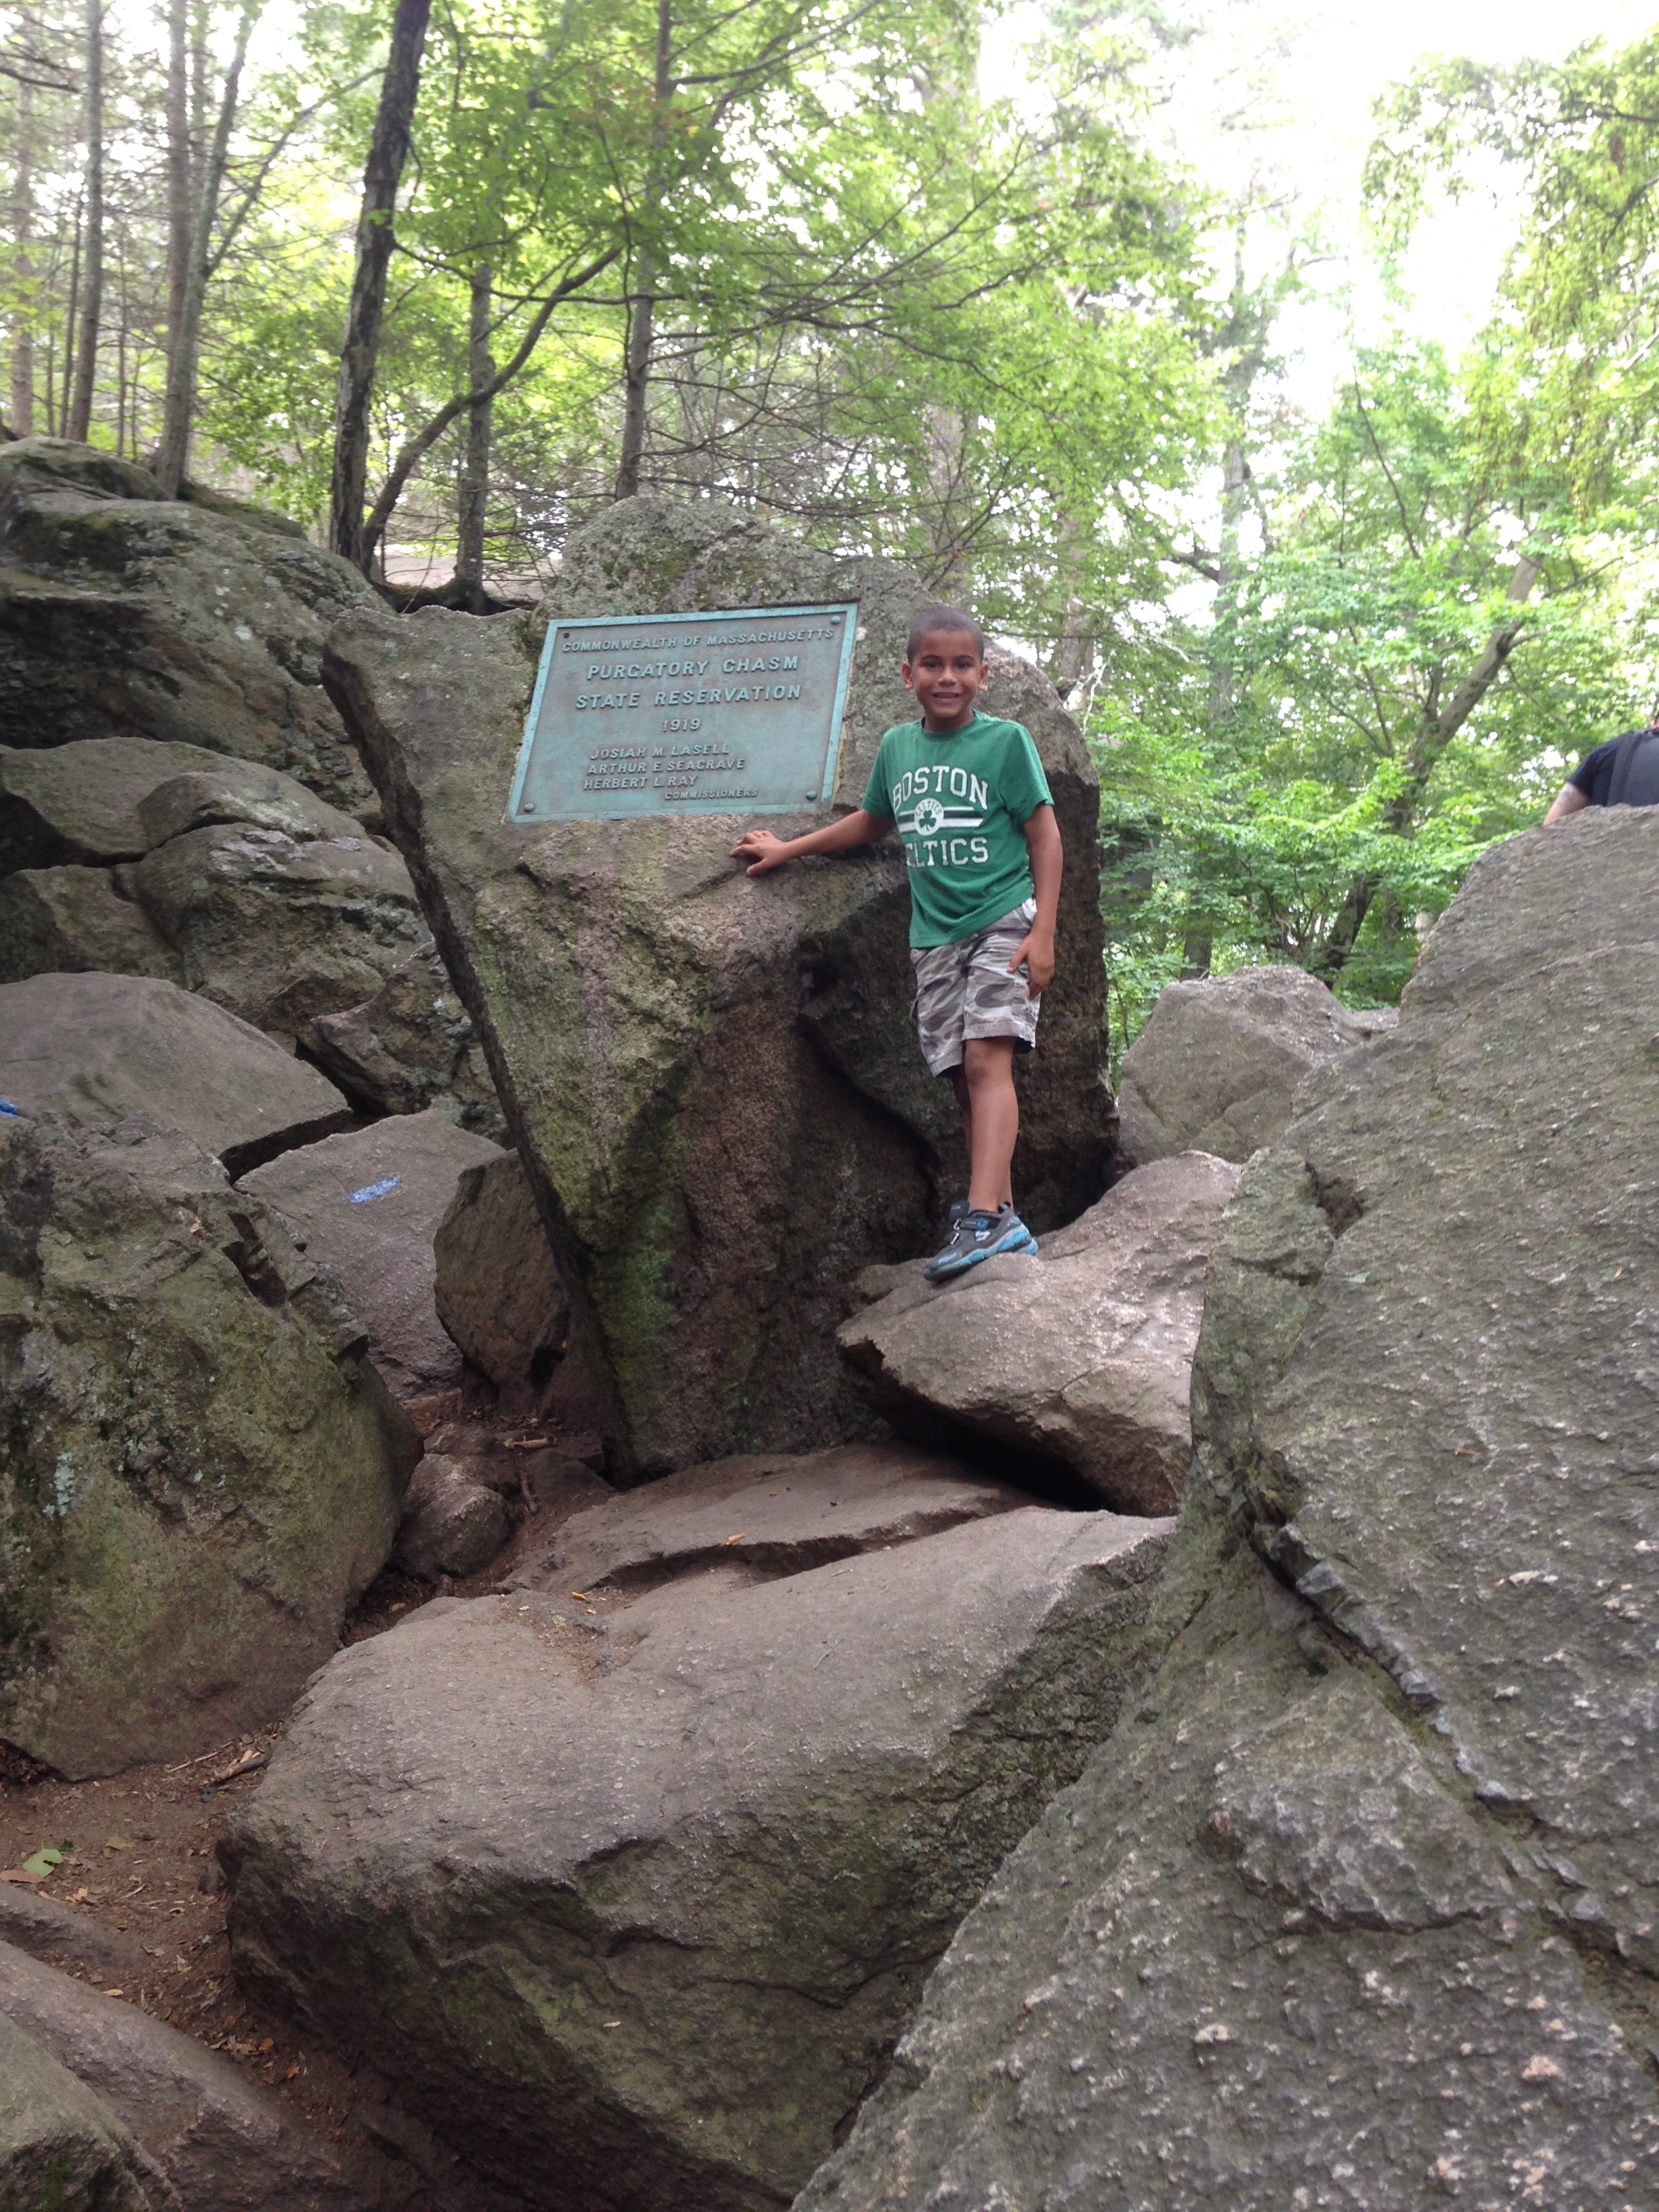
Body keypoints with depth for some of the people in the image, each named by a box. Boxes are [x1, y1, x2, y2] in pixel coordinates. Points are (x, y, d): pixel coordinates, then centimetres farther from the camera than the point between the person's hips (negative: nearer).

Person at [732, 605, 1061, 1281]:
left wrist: (1042, 932, -10)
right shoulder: (897, 747, 11)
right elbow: (872, 821, 28)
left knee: (985, 1058, -19)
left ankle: (984, 1218, -28)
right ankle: (1002, 1215, 2)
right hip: (935, 938, 5)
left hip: (1004, 922, -5)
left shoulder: (1005, 741, -3)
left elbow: (1044, 836, -3)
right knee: (964, 1078, 0)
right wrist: (789, 849, 32)